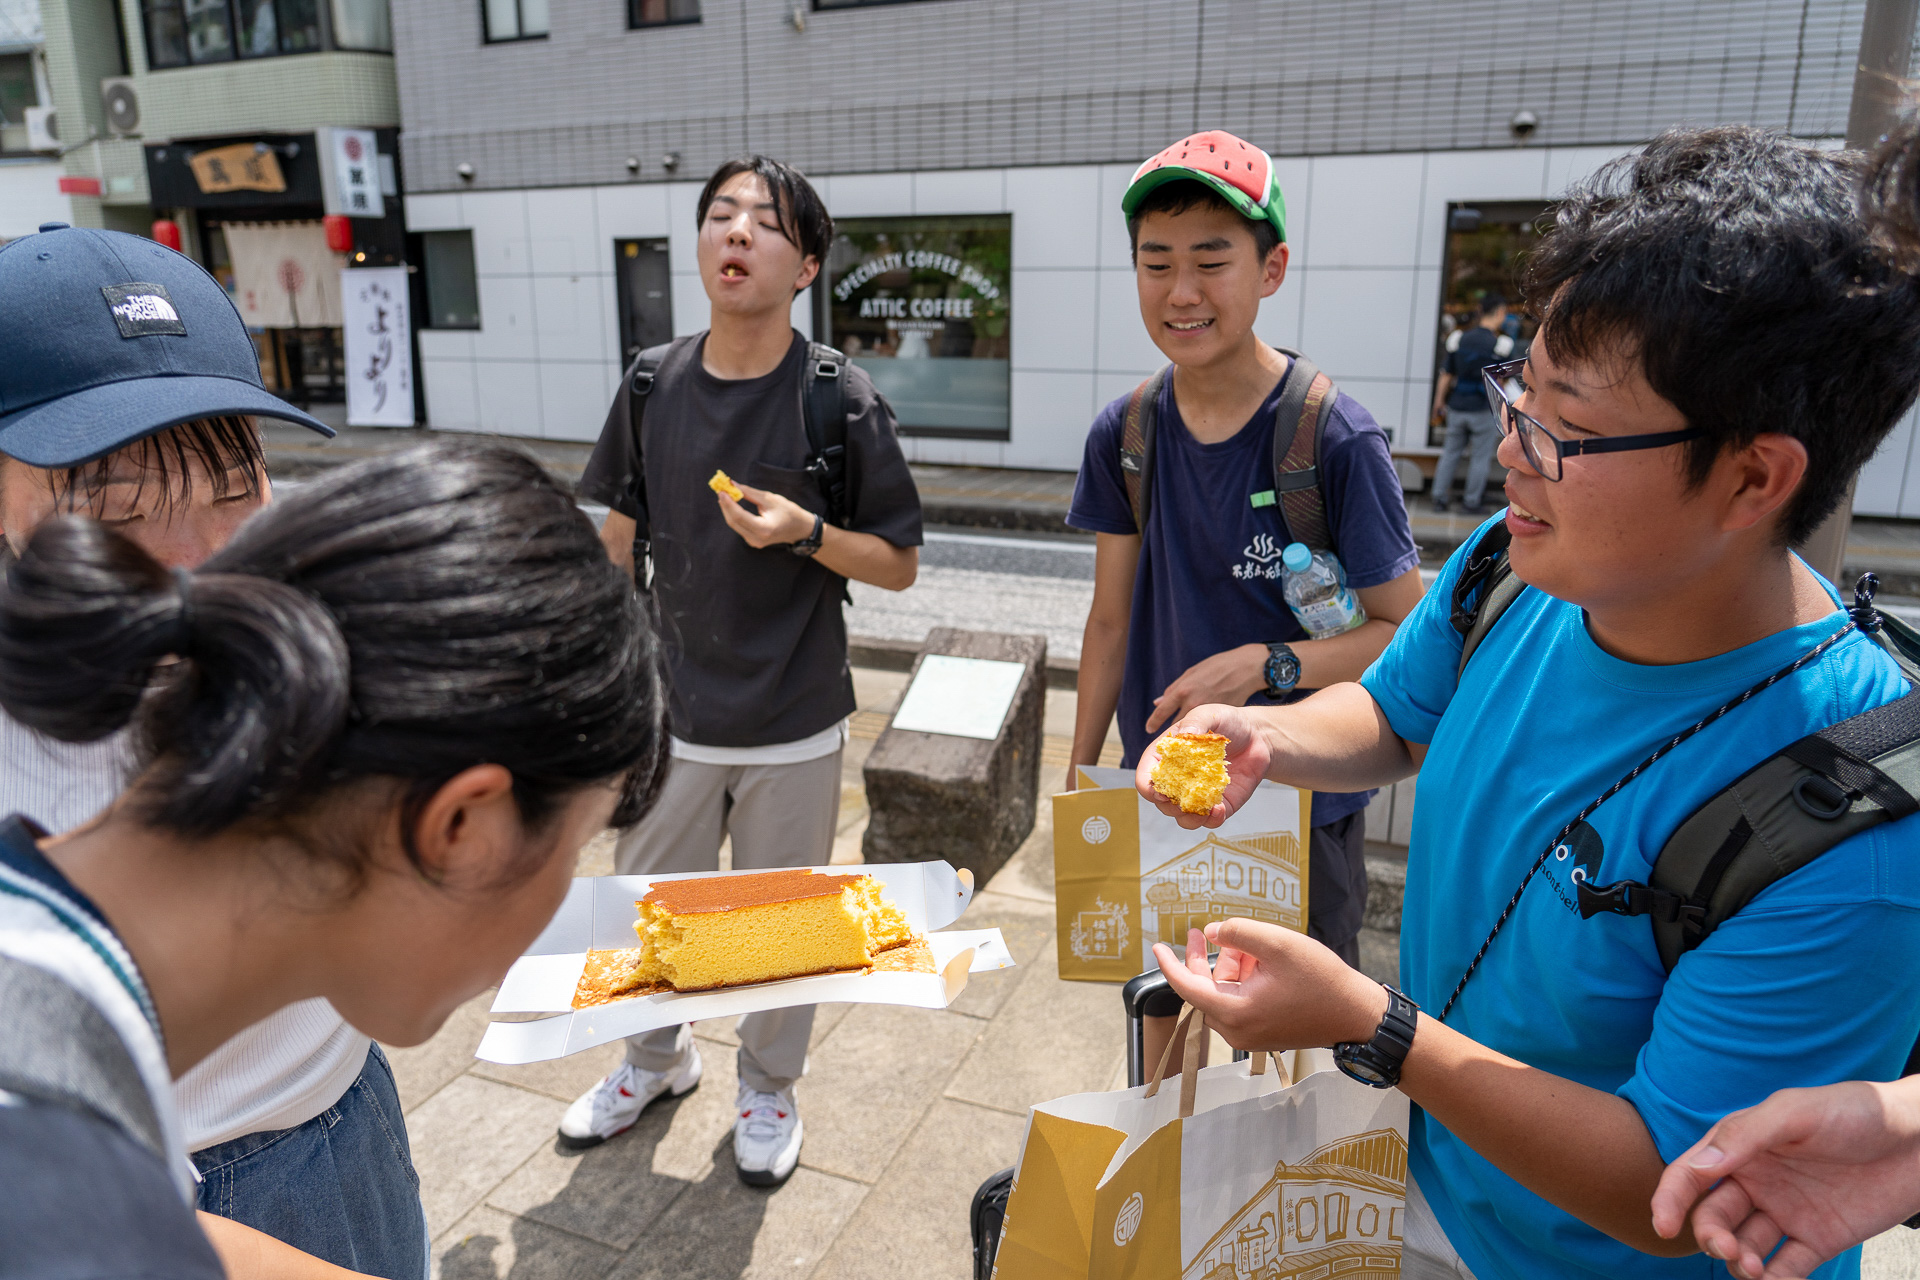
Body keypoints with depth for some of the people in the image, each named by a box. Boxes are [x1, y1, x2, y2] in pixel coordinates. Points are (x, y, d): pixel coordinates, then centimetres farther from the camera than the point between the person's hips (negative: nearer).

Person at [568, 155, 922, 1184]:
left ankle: (768, 1090, 41)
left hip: (794, 725, -3)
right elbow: (615, 541, 9)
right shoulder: (651, 387, -1)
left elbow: (899, 566, -5)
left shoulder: (843, 399, -10)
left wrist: (808, 531, -22)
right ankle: (656, 1059, 48)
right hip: (671, 715, 3)